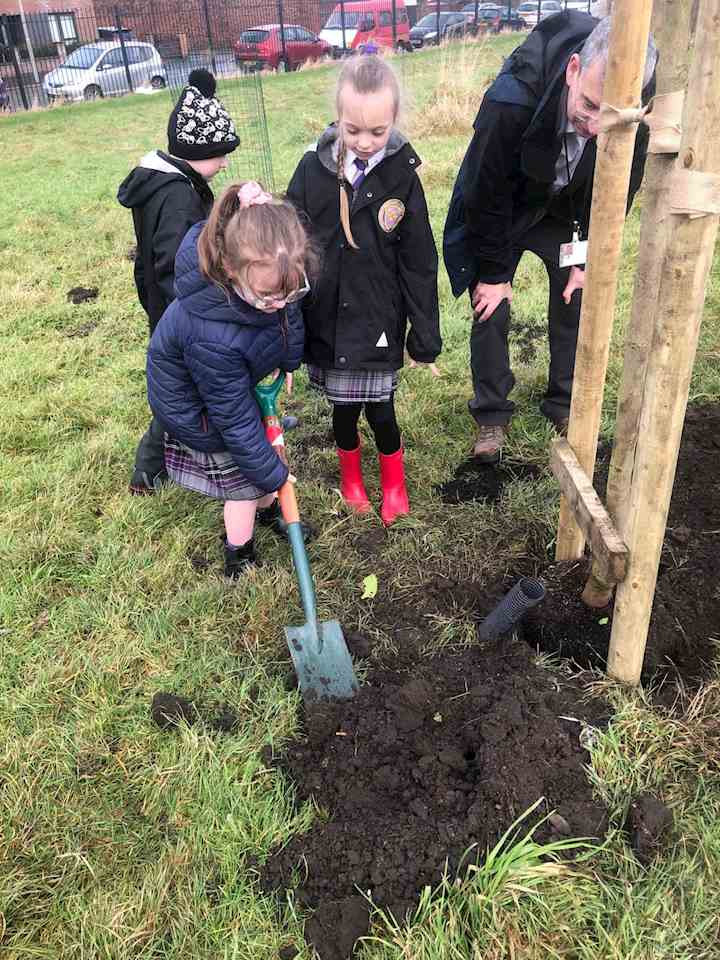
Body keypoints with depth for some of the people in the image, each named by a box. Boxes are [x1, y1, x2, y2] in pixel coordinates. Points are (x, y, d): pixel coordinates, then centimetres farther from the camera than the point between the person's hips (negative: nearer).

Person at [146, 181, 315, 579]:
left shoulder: (264, 271, -29)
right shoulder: (211, 340, -47)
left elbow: (290, 316, -3)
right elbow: (235, 418, -34)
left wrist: (289, 363, 5)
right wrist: (272, 473, -22)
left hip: (238, 381, 7)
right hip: (199, 411, -7)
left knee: (266, 442, 27)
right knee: (244, 480, 9)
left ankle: (268, 510, 57)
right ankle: (239, 559, 36)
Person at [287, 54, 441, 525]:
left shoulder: (402, 176, -8)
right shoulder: (313, 168, -7)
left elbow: (419, 263, -3)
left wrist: (425, 337, -2)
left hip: (379, 321, -1)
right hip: (326, 319, 1)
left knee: (380, 410, 5)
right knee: (343, 407, 13)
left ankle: (394, 481, 35)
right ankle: (351, 475, 42)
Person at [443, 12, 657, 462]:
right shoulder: (512, 100, -39)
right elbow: (486, 194, -25)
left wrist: (587, 259, -6)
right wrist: (493, 273, -16)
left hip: (566, 211, 3)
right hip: (501, 212, -3)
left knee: (576, 300, 1)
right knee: (492, 306, -5)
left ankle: (565, 403, 21)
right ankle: (492, 413, 11)